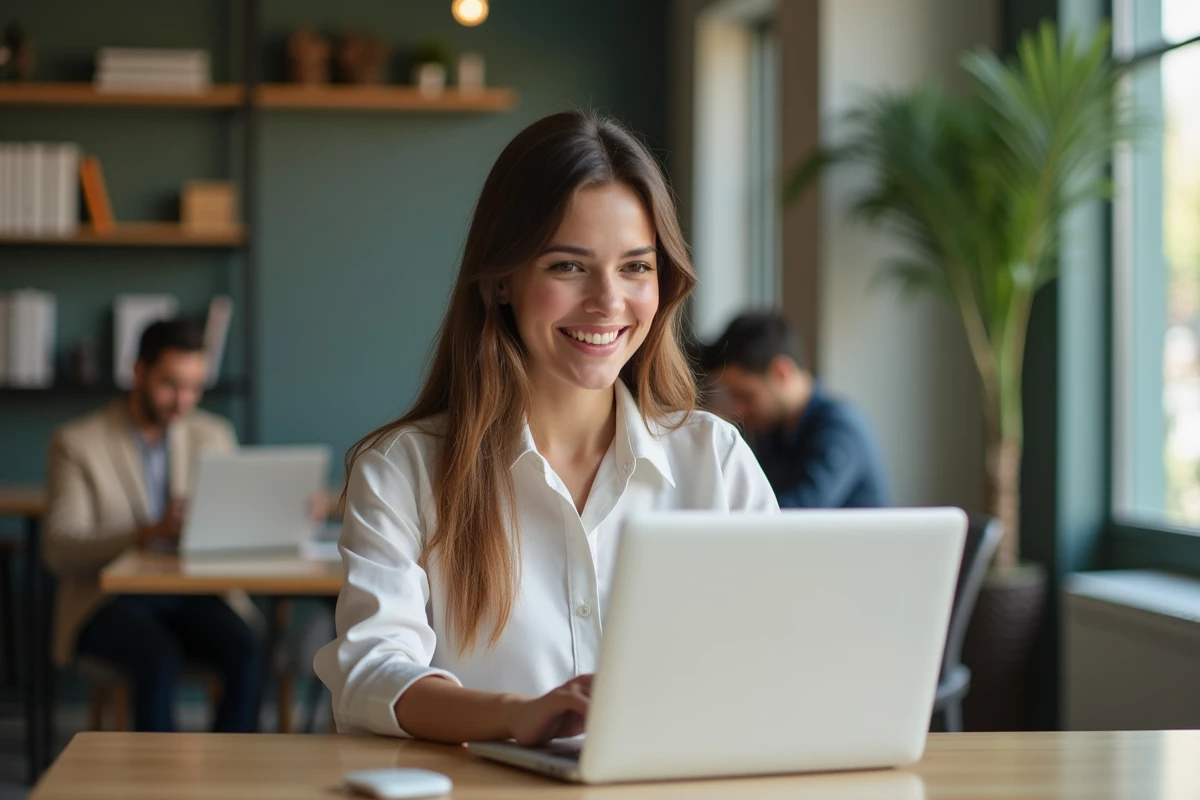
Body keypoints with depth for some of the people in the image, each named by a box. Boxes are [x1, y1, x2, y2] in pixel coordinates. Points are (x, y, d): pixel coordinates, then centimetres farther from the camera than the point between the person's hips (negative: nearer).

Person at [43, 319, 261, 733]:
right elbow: (60, 550, -10)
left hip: (197, 594, 3)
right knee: (158, 658, -34)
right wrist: (148, 533, -26)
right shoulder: (77, 443, -1)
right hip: (109, 601, -3)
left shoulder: (215, 435, 12)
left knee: (244, 649, -28)